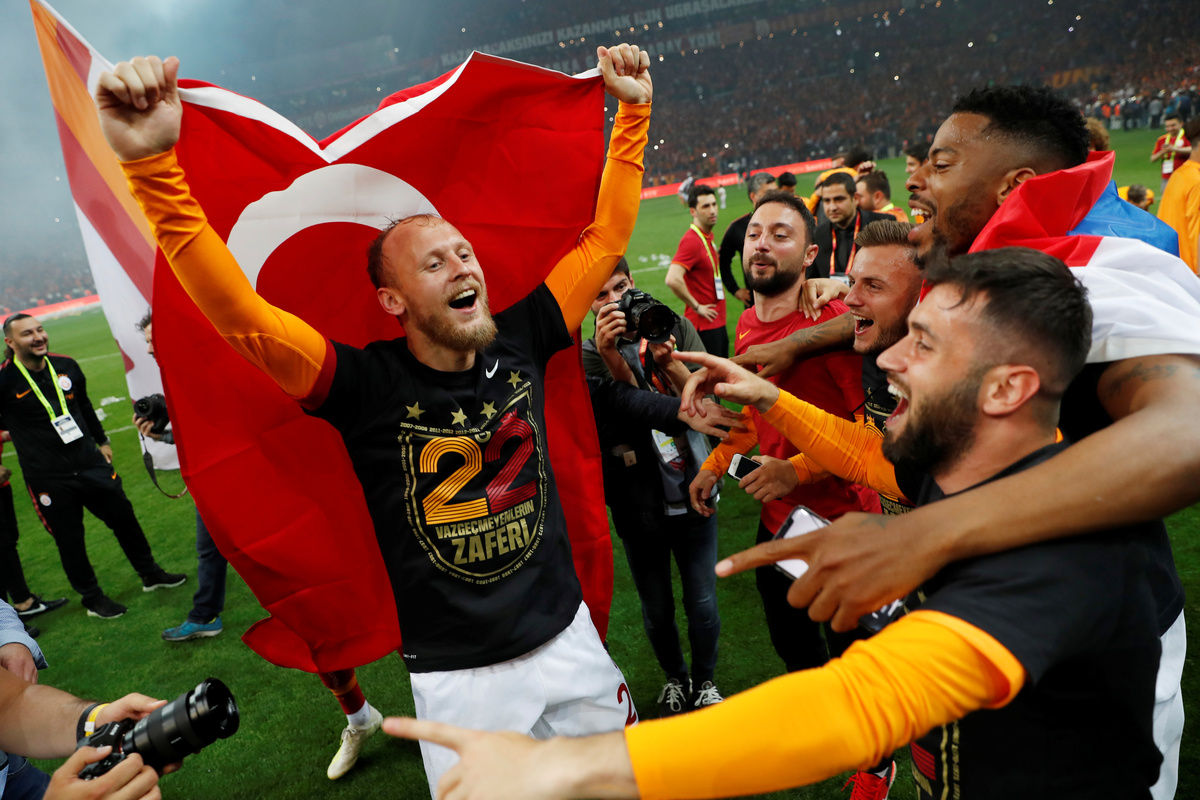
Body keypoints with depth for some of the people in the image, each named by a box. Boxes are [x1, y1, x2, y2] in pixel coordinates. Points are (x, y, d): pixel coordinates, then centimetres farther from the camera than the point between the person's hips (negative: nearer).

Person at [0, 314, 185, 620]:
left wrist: (101, 441, 24)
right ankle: (92, 598, 24)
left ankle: (150, 574, 31)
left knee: (124, 518, 13)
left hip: (91, 464, 5)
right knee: (70, 540, 6)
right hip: (48, 479, -4)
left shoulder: (66, 366, 4)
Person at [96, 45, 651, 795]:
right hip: (456, 677, -4)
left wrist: (633, 113, -3)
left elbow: (604, 239, -1)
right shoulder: (368, 386, -17)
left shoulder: (519, 341, -7)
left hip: (569, 635, 4)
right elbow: (238, 311, -29)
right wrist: (152, 164, -38)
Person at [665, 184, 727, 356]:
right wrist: (697, 307, -20)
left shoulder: (708, 236, 11)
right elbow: (672, 279, -30)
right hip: (704, 324, -9)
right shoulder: (691, 240, -17)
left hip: (718, 321, 9)